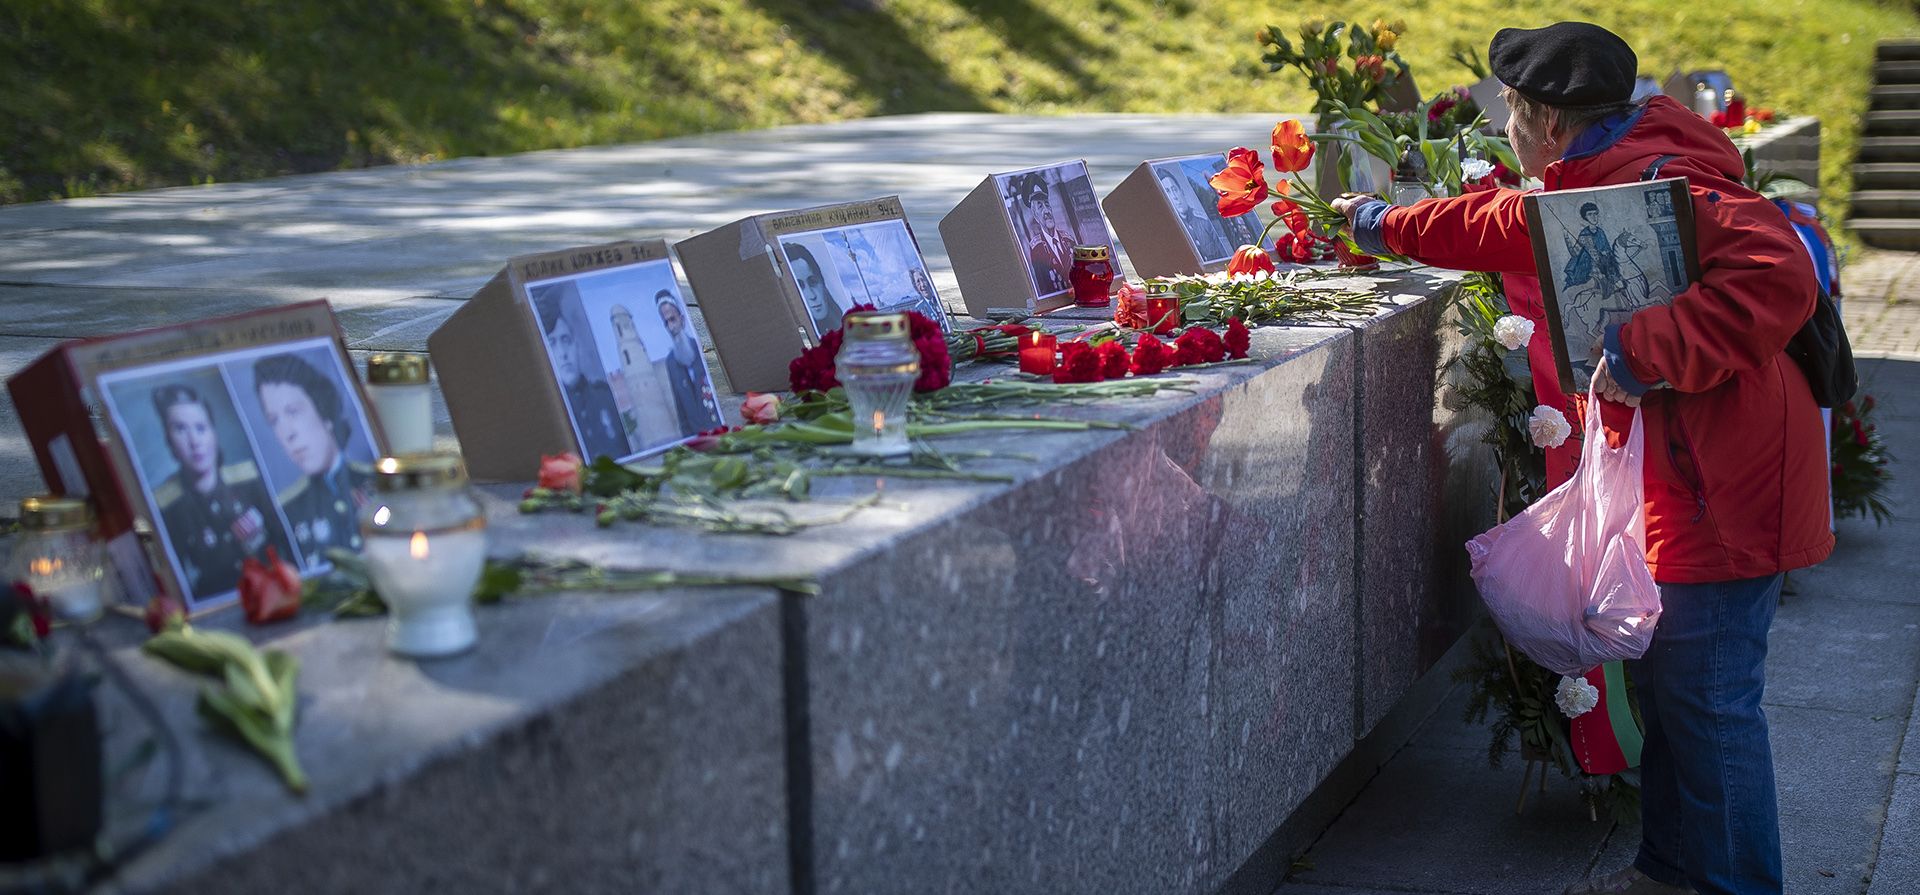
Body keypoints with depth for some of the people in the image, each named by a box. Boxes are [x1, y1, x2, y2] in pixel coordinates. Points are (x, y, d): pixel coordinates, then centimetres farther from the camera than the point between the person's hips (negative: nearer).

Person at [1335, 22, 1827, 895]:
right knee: (1664, 684, 18)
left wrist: (1642, 354, -31)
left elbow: (1776, 279, -35)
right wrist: (1384, 226, 45)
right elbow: (1499, 224, 32)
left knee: (1708, 700, -3)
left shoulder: (1659, 184, -21)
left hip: (1719, 488, -10)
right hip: (1669, 485, 10)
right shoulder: (1588, 187, 12)